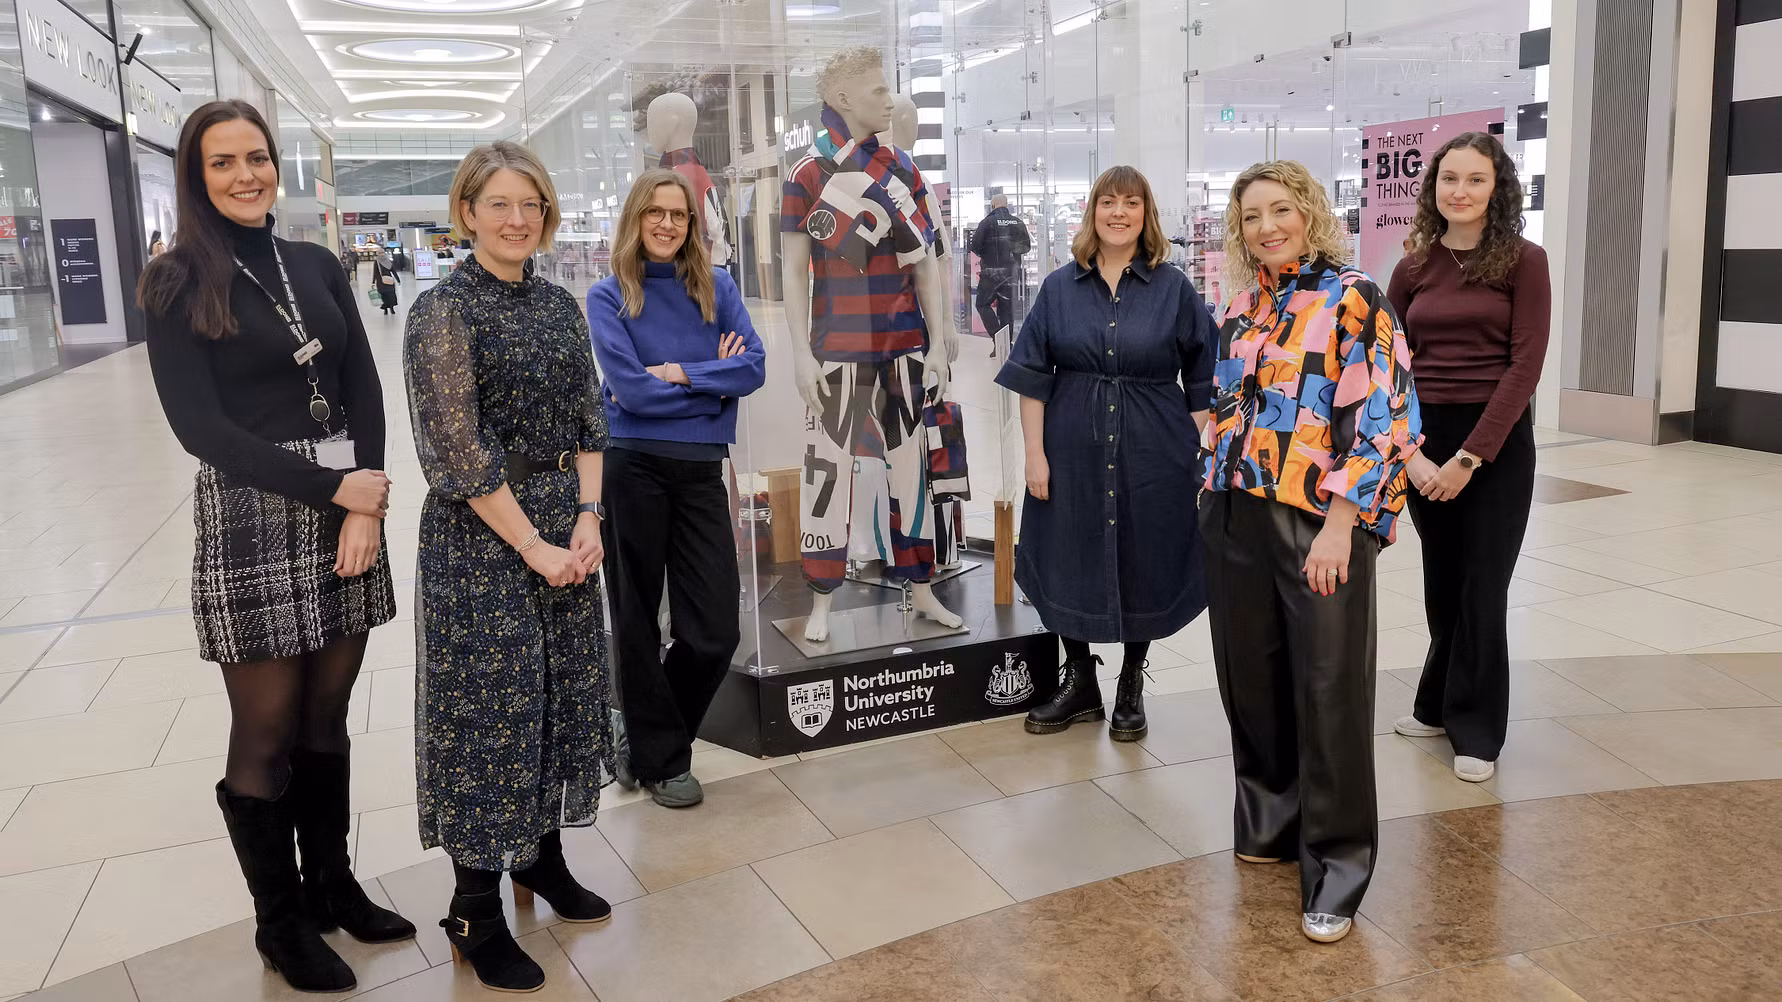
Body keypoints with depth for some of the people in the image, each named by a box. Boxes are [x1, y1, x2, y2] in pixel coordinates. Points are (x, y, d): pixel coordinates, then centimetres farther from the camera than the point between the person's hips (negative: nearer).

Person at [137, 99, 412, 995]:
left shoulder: (317, 266, 9)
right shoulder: (177, 284, -3)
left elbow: (364, 390, 5)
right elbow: (198, 424, -10)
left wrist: (368, 505, -8)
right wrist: (331, 488, -14)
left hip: (351, 509, 4)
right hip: (250, 519, -4)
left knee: (328, 714, 14)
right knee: (267, 734, 5)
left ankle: (331, 885, 30)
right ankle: (280, 923, 22)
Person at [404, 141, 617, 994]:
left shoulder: (560, 306, 8)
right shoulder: (442, 310, -11)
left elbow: (589, 423, 9)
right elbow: (458, 451, -16)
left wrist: (588, 522, -4)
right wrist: (532, 546, -15)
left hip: (569, 530, 6)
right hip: (480, 539, -6)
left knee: (562, 693, 14)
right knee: (488, 707, 1)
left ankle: (542, 857, 33)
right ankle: (476, 915, 15)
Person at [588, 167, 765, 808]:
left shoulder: (716, 287, 8)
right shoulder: (609, 297, 0)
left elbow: (755, 366, -3)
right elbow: (630, 388, -12)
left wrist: (680, 374, -12)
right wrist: (715, 376, -5)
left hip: (701, 470, 3)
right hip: (634, 469, -2)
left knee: (715, 631, 2)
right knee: (638, 620, 7)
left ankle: (652, 738, 27)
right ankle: (659, 759, 25)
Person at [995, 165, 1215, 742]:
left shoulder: (1173, 289, 2)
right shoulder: (1060, 288, 4)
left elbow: (1203, 382, 3)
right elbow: (1032, 376, 2)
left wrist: (1199, 449, -4)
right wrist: (1035, 453, -4)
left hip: (1153, 456, -1)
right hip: (1074, 452, 1)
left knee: (1143, 568, 8)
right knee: (1071, 565, 8)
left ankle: (1131, 689, 28)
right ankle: (1078, 684, 28)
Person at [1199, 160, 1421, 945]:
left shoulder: (1352, 299, -7)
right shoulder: (1243, 305, 12)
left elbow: (1383, 419, -12)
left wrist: (1339, 525, -18)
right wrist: (1214, 491, 14)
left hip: (1317, 524, -6)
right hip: (1235, 519, 6)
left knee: (1328, 693, -1)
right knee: (1250, 678, 13)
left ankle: (1336, 871, 13)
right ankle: (1270, 823, 34)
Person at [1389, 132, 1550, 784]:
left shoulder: (1523, 262, -4)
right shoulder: (1413, 269, 6)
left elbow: (1525, 363, -11)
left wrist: (1469, 457, -15)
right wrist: (1410, 453, -9)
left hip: (1496, 441, -3)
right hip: (1423, 438, 3)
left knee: (1482, 588, 3)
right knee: (1441, 582, 13)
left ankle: (1476, 730, 16)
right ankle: (1440, 705, 30)